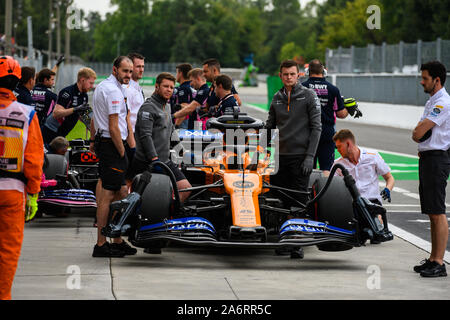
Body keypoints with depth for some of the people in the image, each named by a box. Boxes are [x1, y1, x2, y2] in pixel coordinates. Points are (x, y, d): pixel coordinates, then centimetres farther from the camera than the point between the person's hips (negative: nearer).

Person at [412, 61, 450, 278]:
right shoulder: (432, 102, 18)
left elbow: (418, 134, -20)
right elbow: (418, 134, 22)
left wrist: (417, 132, 2)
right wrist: (419, 134, 1)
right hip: (428, 158, 11)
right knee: (432, 213, 13)